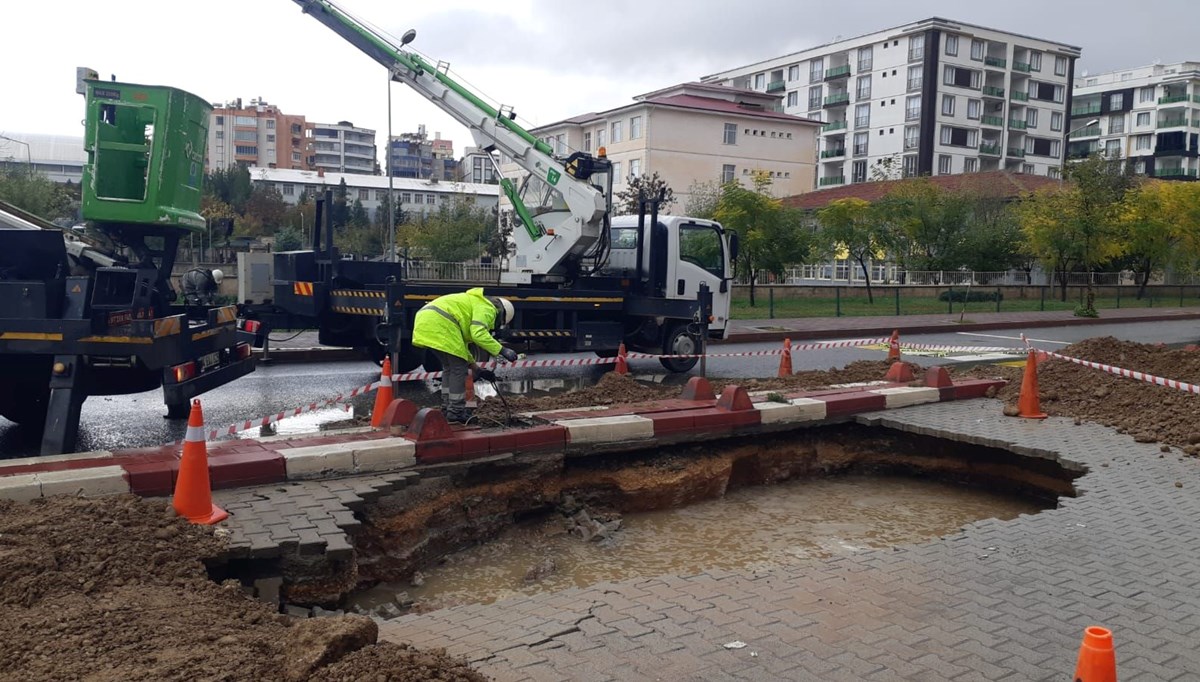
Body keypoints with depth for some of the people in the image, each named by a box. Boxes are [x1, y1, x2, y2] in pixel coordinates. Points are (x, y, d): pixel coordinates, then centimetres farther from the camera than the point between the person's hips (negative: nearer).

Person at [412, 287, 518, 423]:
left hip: (425, 320, 10)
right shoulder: (487, 308, 3)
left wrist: (476, 368, 35)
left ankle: (447, 408, 24)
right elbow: (479, 334, -16)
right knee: (459, 368, -1)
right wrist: (502, 351, -11)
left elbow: (462, 344, 35)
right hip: (439, 322, -10)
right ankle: (456, 412, 3)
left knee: (449, 367, 20)